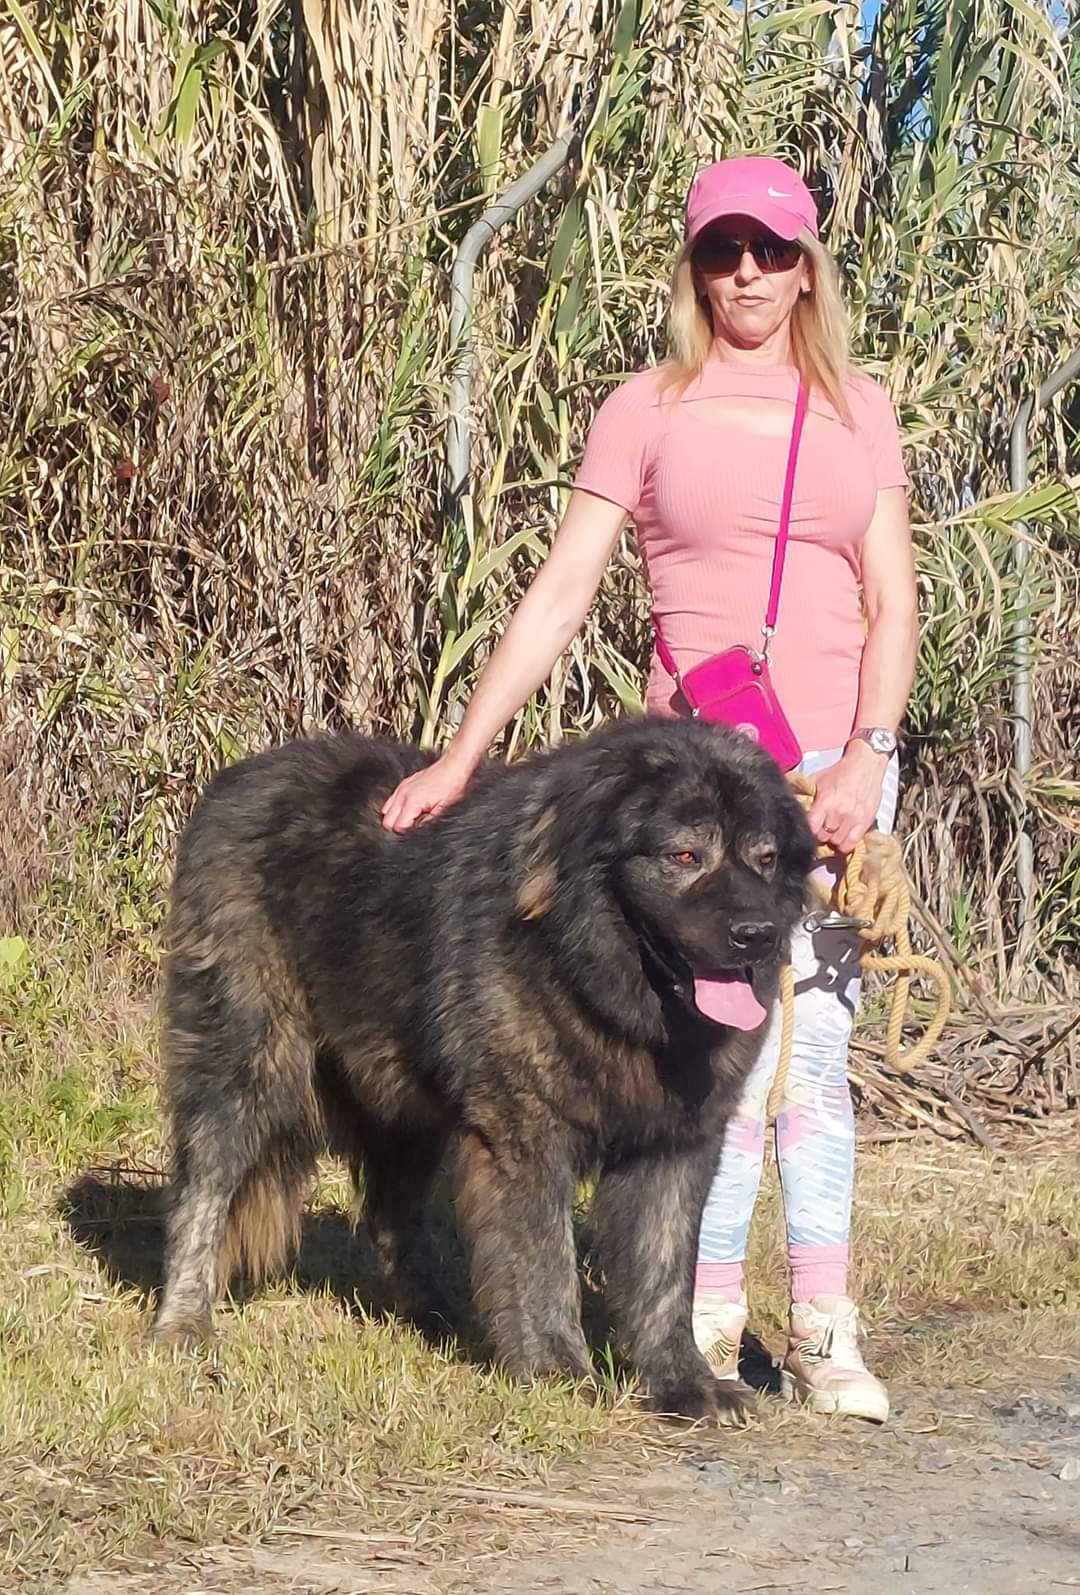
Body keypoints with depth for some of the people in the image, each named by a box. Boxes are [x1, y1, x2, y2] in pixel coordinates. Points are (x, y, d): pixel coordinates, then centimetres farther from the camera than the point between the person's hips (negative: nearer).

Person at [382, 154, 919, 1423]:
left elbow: (892, 605, 6)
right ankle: (705, 1320, 3)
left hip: (839, 768, 2)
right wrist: (464, 751, -7)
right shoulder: (646, 411, 5)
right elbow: (561, 591, 1)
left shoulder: (859, 414, 11)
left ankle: (823, 1332, 5)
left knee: (815, 1049, 2)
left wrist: (868, 759, -9)